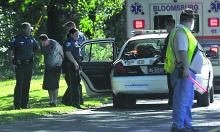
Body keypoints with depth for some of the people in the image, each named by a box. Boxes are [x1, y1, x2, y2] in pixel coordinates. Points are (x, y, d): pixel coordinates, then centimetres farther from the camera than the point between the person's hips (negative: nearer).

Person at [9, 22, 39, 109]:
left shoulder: (31, 39, 12)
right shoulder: (16, 39, -3)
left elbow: (37, 49, 23)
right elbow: (11, 52, -3)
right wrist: (12, 63, -12)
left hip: (29, 65, 5)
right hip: (19, 65, -5)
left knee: (27, 85, 7)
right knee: (19, 84, -9)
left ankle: (24, 104, 12)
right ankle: (17, 104, -6)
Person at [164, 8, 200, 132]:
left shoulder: (183, 31, 21)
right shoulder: (181, 32, -13)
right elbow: (182, 51, -23)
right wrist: (186, 67, -29)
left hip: (186, 72, 11)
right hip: (184, 71, -11)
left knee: (188, 100, 16)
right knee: (182, 99, -12)